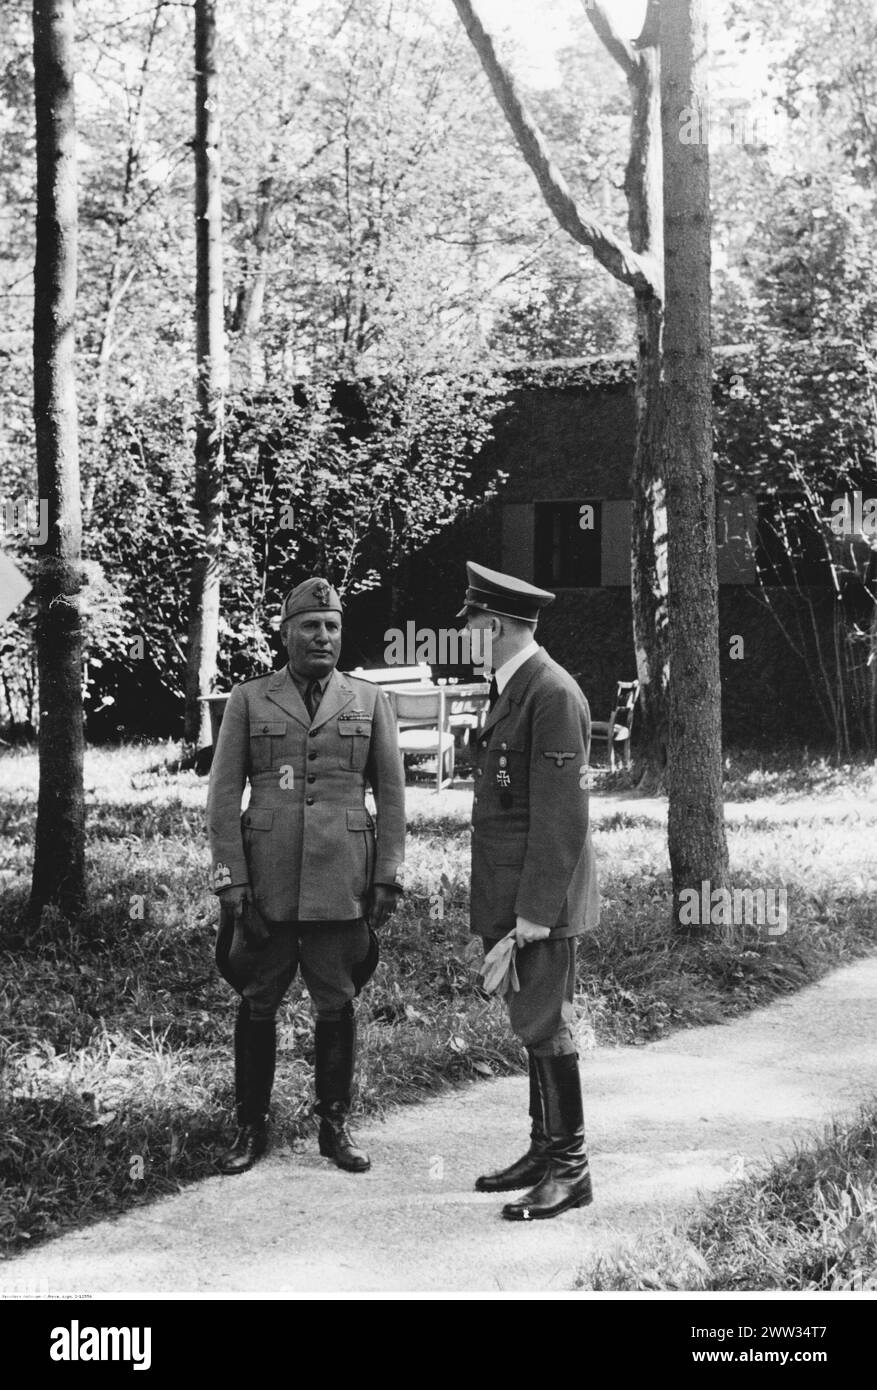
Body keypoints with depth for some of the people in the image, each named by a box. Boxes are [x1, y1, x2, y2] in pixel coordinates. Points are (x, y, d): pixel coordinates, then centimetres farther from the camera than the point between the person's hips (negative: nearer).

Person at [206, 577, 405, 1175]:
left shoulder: (370, 701, 7)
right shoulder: (248, 701, 5)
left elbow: (391, 795, 7)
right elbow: (224, 796, 2)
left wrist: (388, 879, 1)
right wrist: (230, 882, -4)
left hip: (342, 886, 0)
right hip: (267, 885, 0)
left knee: (338, 1005, 6)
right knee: (257, 1005, 6)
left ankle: (335, 1125, 19)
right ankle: (252, 1127, 18)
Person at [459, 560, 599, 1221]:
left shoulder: (553, 694, -15)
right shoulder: (512, 690, 16)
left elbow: (562, 813, -20)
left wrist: (535, 910, -21)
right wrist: (504, 904, 17)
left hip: (540, 900, -9)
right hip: (510, 895, 9)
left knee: (545, 1028, -5)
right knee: (533, 1025, 14)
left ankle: (570, 1169, 3)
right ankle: (545, 1152, 22)